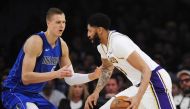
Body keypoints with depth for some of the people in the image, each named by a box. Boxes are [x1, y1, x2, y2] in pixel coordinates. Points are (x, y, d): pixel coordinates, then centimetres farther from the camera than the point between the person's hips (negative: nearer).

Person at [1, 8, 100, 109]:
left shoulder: (62, 45, 2)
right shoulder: (35, 42, -22)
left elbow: (70, 79, 9)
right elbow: (25, 77, -28)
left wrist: (92, 76, -7)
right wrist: (56, 74, -33)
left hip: (33, 94, 9)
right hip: (14, 92, -9)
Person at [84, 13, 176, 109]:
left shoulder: (119, 42, -23)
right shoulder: (102, 46, 6)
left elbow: (146, 70, -27)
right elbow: (107, 68, 29)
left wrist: (138, 98, -38)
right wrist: (96, 92, 16)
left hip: (155, 81, -10)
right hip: (139, 85, 10)